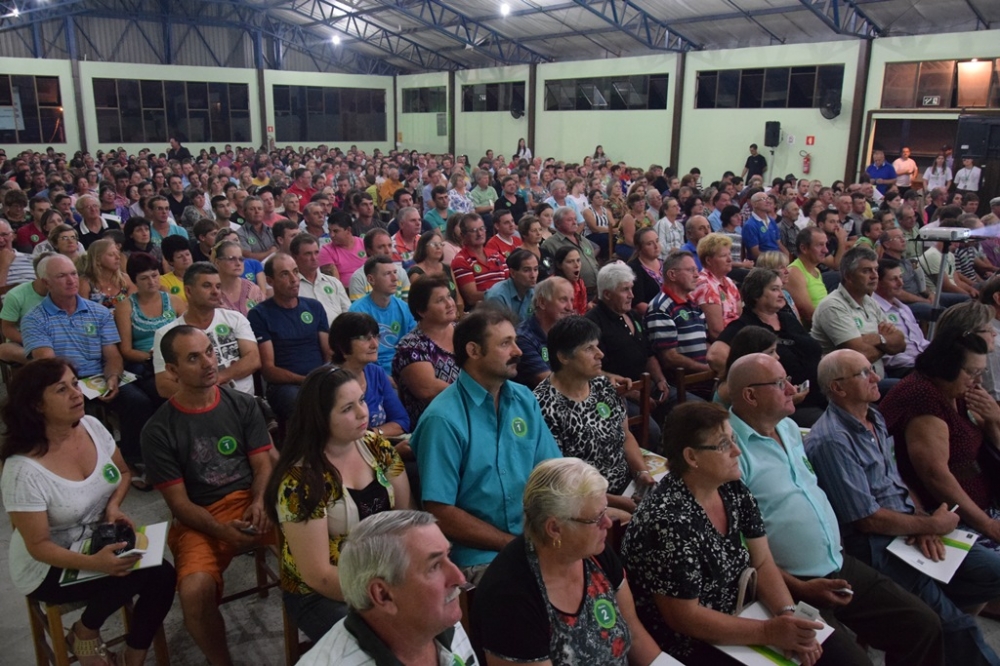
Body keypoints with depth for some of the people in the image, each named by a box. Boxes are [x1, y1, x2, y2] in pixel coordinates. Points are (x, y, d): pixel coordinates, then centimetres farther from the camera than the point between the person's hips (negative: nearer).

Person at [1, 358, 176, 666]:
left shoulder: (92, 426, -8)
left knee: (162, 575, -19)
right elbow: (39, 546, -21)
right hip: (48, 568, -5)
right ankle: (84, 634, 2)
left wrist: (113, 505, -10)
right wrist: (94, 563, -35)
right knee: (136, 574, -28)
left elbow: (123, 472, 10)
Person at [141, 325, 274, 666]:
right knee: (195, 591, -31)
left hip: (251, 502, 2)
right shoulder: (158, 430, -3)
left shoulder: (242, 404, 4)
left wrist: (259, 504, -18)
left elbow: (263, 464, 4)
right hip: (199, 520, -1)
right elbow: (179, 502, -4)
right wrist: (223, 531, -20)